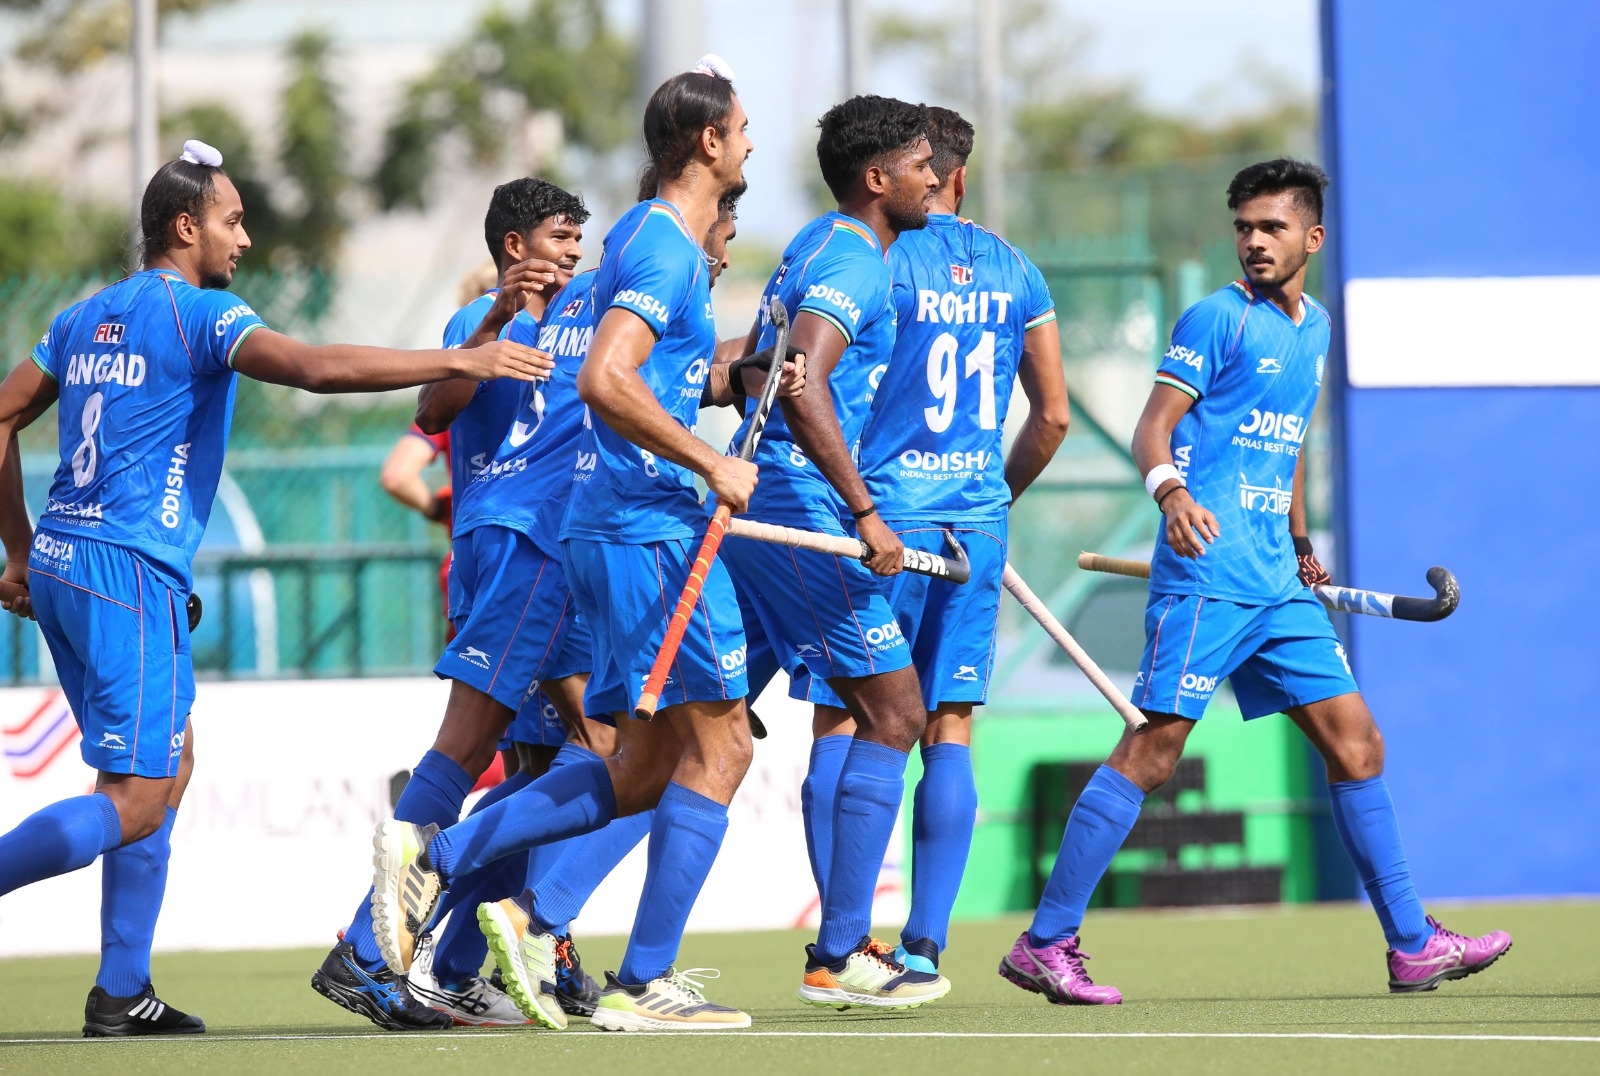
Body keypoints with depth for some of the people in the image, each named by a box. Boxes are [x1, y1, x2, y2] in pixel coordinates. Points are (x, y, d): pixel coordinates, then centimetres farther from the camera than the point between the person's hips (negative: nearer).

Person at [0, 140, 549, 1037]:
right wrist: (460, 362, -19)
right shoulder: (201, 315, -8)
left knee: (170, 765, 15)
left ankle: (122, 992, 11)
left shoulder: (87, 318, 16)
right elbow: (315, 367, -22)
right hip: (127, 569, -9)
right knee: (135, 807, -9)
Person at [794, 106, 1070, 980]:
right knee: (949, 731, 6)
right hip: (977, 524, 4)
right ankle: (926, 943, 3)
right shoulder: (1015, 271, 9)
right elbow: (1052, 415, 12)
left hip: (883, 518, -4)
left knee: (844, 724, 1)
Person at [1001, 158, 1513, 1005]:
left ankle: (1412, 946, 12)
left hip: (1278, 585, 8)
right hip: (1207, 576, -8)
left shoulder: (1315, 329, 18)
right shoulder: (1218, 318, -4)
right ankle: (1043, 944, -10)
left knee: (1355, 743, 6)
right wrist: (1171, 492, -30)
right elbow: (1155, 426, -11)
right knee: (1154, 748, -12)